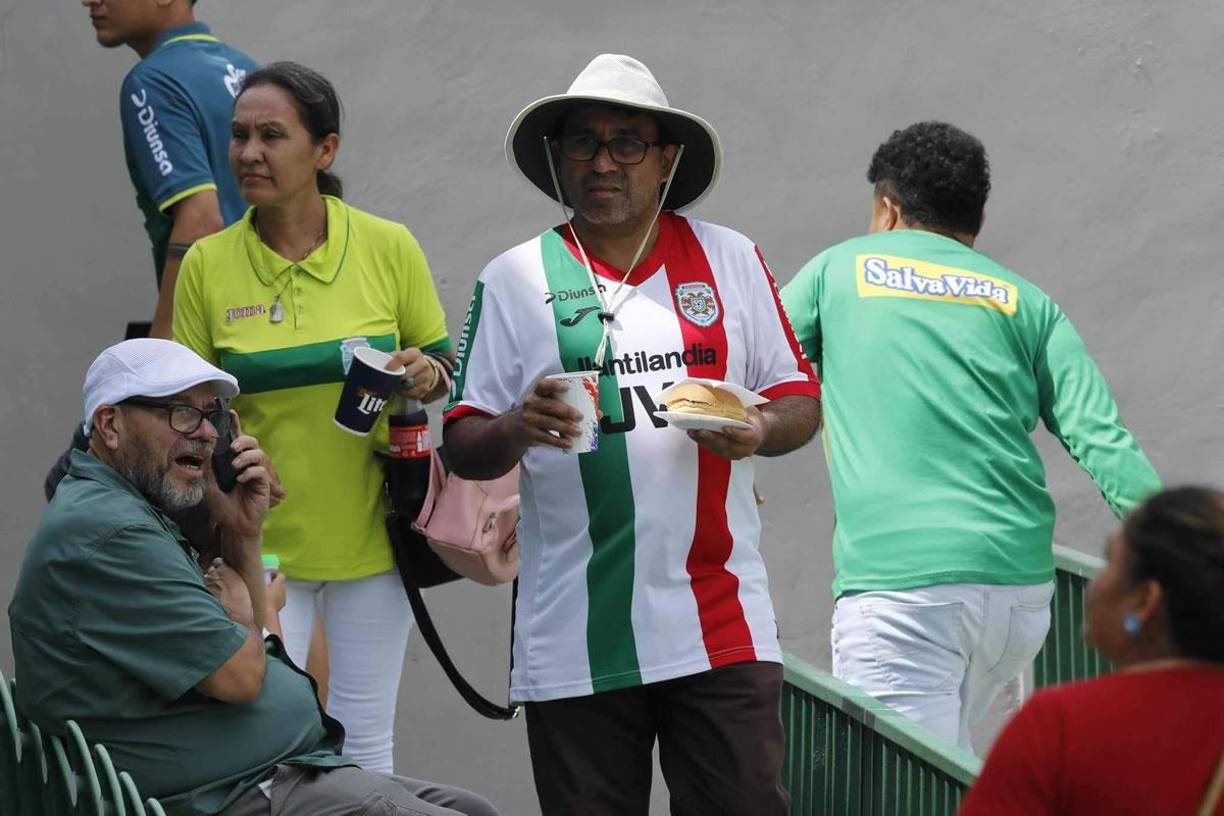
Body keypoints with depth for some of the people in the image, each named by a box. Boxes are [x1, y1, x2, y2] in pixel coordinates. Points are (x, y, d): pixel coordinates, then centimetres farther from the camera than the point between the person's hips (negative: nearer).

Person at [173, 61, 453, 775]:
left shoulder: (389, 247, -5)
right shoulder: (206, 265, -4)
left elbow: (446, 366, 6)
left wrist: (425, 375, -15)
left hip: (368, 535, 0)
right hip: (260, 539, 0)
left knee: (364, 740, 8)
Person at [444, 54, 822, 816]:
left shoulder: (731, 260, 10)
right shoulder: (514, 281, 6)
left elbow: (801, 400, 12)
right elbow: (464, 446, 5)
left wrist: (760, 430, -9)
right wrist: (519, 429, -16)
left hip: (718, 625, 0)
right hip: (576, 634, 0)